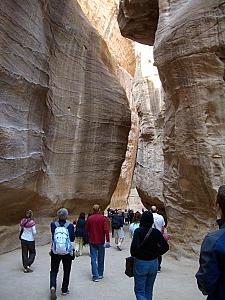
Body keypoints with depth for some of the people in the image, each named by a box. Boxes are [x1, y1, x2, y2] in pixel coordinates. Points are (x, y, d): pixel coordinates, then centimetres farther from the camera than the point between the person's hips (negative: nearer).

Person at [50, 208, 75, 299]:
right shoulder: (70, 225, -11)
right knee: (66, 271, 16)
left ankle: (52, 286, -10)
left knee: (54, 270, 12)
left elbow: (52, 237, 1)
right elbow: (72, 238, -6)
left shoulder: (53, 224, -7)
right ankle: (64, 290, 23)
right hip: (67, 251, -1)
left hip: (55, 251, 1)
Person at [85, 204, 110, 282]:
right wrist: (107, 240, -13)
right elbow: (106, 230, -15)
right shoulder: (103, 218, -8)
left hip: (92, 241, 1)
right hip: (101, 241, -1)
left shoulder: (89, 218, -2)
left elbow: (86, 230, 5)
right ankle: (100, 274, 22)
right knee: (101, 258, 13)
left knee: (93, 258, 4)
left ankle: (95, 276, -1)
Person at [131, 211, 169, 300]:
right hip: (154, 263, 4)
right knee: (149, 290, 21)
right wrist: (155, 254, 6)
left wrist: (134, 255, -7)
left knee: (139, 291, 8)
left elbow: (134, 246, -27)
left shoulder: (138, 231, -16)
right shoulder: (156, 232, -5)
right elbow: (165, 247, -5)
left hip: (140, 263, -4)